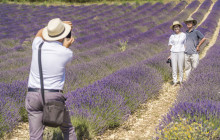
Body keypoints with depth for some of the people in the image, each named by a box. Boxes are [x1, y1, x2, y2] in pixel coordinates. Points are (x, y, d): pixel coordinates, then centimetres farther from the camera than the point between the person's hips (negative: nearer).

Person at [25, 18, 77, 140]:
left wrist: (60, 24, 31)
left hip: (33, 96, 2)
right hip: (54, 97, -2)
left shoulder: (37, 46, -1)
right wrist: (66, 46, 32)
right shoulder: (67, 53, -9)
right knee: (68, 130, 19)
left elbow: (40, 33, 25)